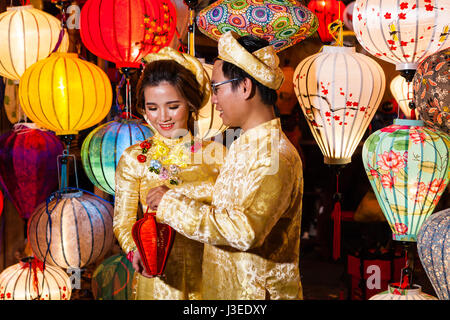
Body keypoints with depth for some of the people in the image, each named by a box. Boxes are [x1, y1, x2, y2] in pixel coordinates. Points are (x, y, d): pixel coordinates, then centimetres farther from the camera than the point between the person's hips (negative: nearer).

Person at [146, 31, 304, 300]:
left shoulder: (277, 156, -21)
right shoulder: (242, 146, 8)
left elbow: (246, 230, -32)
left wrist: (172, 204, -24)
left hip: (258, 293, -8)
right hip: (223, 289, 8)